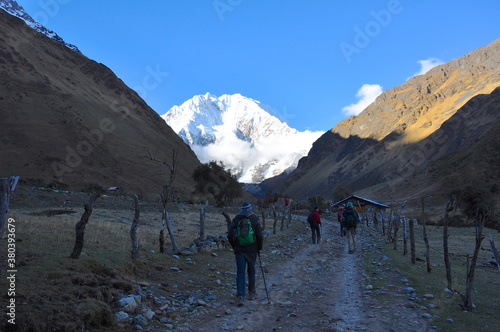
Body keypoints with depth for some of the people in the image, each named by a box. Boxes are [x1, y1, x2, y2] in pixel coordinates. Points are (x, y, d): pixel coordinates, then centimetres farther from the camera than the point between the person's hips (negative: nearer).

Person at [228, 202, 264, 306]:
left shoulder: (236, 220, 1)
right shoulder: (255, 219, -4)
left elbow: (230, 236, -1)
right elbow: (259, 235, -9)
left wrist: (235, 247, 12)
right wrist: (259, 247, 4)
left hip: (239, 250, 1)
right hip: (251, 250, 0)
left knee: (240, 273, 1)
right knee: (251, 271, 15)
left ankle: (240, 296, -10)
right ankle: (251, 293, 27)